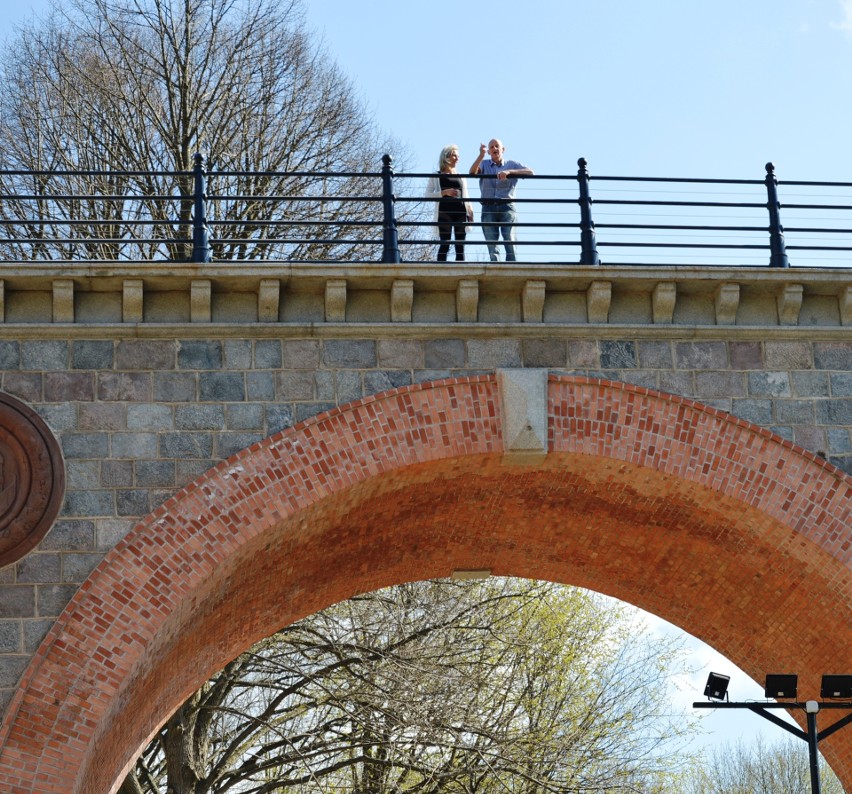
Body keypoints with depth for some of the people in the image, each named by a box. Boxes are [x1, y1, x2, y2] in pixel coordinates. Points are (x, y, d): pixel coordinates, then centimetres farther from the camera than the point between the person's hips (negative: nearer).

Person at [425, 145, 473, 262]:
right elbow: (428, 194, -1)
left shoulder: (461, 177, 19)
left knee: (460, 246, 0)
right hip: (445, 212, -4)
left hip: (460, 212, 4)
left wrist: (470, 212, 6)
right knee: (444, 245, -10)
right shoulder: (436, 176, 7)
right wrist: (444, 192, -13)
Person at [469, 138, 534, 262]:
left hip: (506, 207, -1)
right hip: (488, 208, 1)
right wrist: (481, 155, -15)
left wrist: (509, 172, -14)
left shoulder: (512, 164, 14)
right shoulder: (484, 164, 18)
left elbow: (530, 172, -2)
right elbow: (473, 172, -3)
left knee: (510, 242, -12)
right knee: (491, 245, -4)